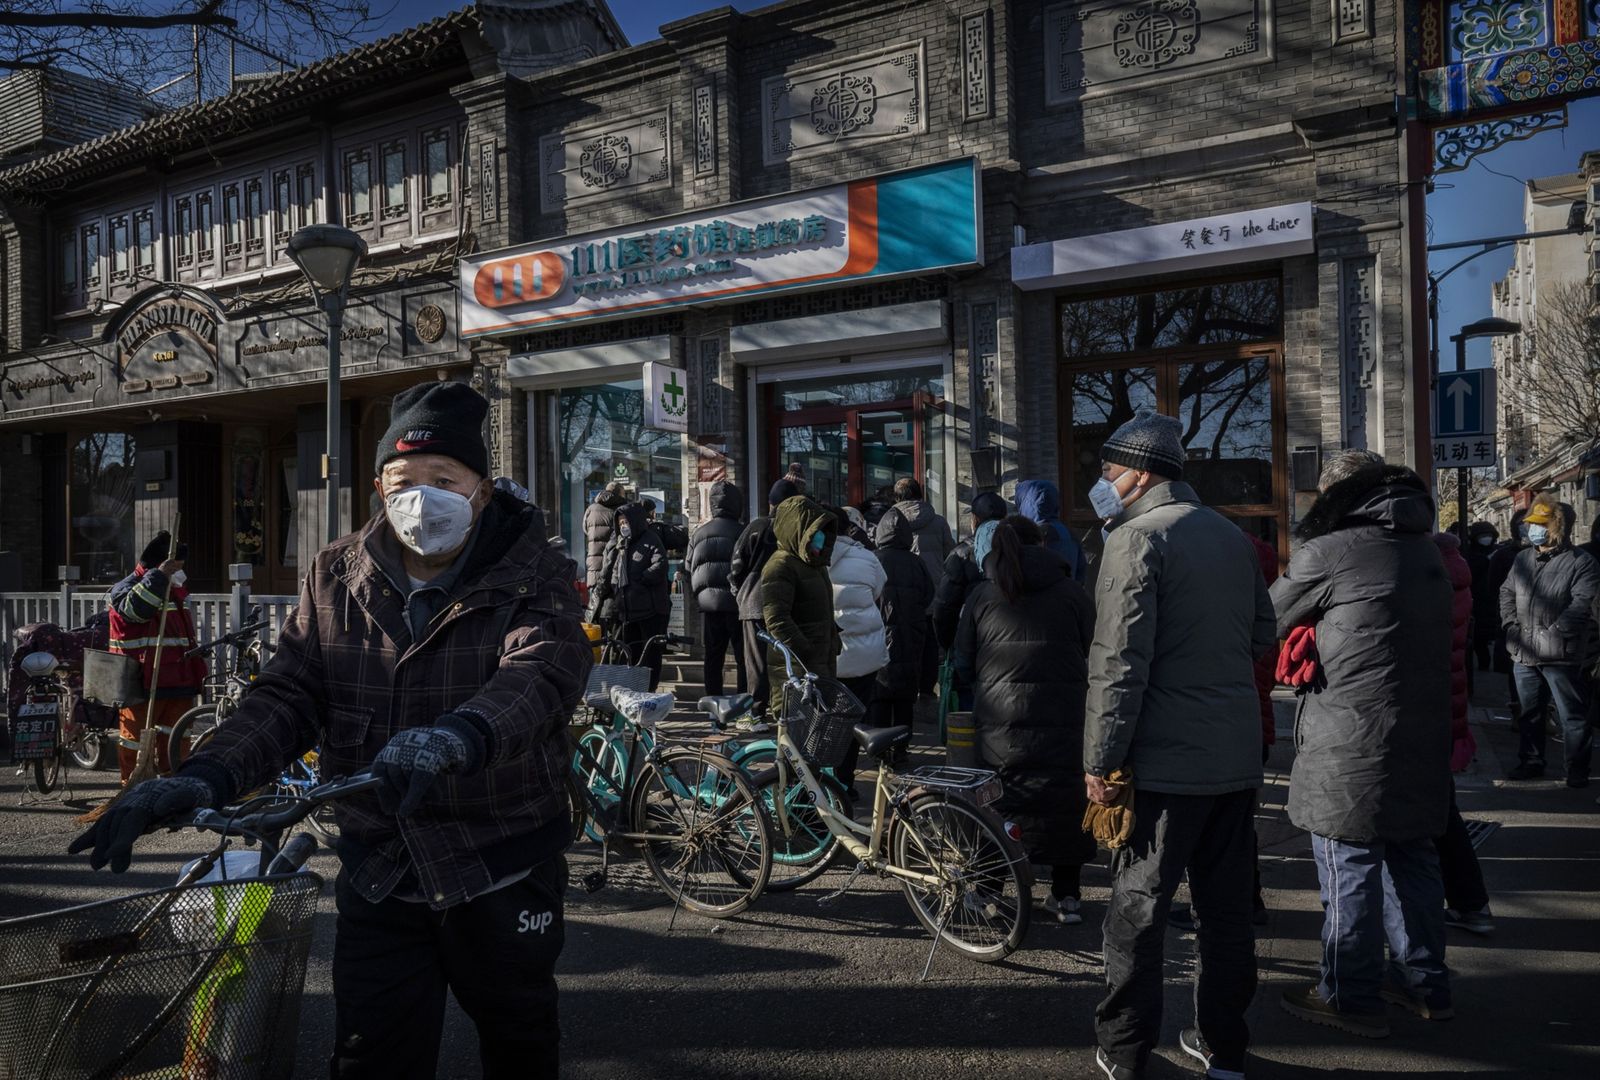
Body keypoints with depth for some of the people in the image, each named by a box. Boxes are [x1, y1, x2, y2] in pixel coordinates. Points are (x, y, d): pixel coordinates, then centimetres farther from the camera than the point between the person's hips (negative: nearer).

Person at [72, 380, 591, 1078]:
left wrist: (453, 738, -49)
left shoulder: (533, 577, -10)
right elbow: (288, 695, -4)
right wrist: (209, 776, -23)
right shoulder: (337, 578, 3)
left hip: (504, 873, -2)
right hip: (378, 874, 2)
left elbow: (542, 671, -29)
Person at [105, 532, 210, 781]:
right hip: (141, 686, -8)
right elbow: (136, 607, -32)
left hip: (179, 685, 8)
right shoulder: (127, 588, -6)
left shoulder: (177, 591, 19)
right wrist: (159, 575, -32)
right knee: (135, 746, 0)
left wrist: (197, 674, 29)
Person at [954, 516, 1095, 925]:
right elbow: (1093, 652, 9)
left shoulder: (982, 595, 6)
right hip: (1065, 717, 0)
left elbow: (962, 662, 9)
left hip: (1001, 717, 0)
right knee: (1065, 799, 11)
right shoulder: (1071, 591, 5)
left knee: (998, 801, 9)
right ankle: (1066, 896, 19)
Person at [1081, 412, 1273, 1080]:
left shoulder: (1137, 538, -12)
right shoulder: (1230, 534, 11)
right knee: (1228, 906, 14)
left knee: (1137, 908, 4)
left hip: (1167, 761, -7)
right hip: (1239, 756, 7)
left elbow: (1119, 663, -18)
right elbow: (1262, 634, 21)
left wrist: (1100, 761, -14)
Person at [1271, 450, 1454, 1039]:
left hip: (1352, 743, -8)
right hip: (1423, 740, 8)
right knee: (1413, 858, 18)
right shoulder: (1425, 550, 12)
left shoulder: (1328, 552, -13)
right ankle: (1425, 983, 29)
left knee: (1349, 868, 2)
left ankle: (1350, 997, 13)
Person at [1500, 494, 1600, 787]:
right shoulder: (1523, 559, 13)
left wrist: (1554, 633, -20)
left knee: (1572, 715, 1)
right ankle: (1531, 761, 29)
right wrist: (1512, 623, 3)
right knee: (1529, 711, 17)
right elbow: (1507, 592, 18)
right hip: (1524, 652, 6)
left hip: (1561, 654, -6)